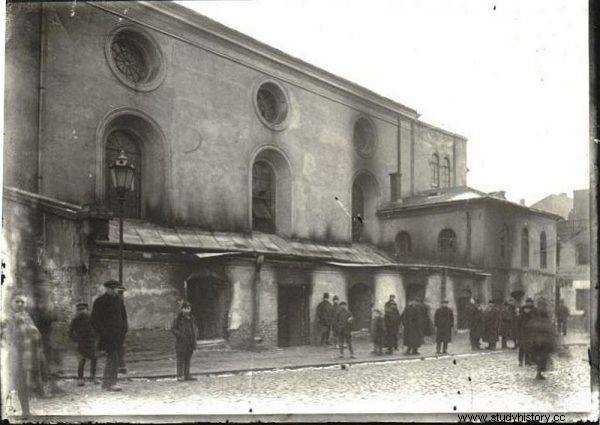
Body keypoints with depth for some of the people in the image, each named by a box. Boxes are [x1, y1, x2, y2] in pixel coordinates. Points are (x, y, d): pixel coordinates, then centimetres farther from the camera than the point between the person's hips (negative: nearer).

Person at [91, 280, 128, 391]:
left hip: (118, 334, 6)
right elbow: (94, 319, -3)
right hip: (107, 335, -6)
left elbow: (124, 316, 21)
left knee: (111, 358, 11)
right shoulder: (99, 301, -4)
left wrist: (124, 330, 8)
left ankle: (105, 382, 20)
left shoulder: (119, 300, 12)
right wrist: (101, 333, -11)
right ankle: (110, 383, -14)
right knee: (113, 358, -15)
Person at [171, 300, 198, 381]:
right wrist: (180, 335, -18)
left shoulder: (191, 318, 12)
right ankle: (180, 376, 1)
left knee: (188, 359, 11)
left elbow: (194, 327, 24)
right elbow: (173, 328, -9)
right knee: (180, 359, -3)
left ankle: (187, 375, 17)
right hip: (181, 342, -6)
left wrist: (195, 334, 5)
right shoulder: (178, 319, -7)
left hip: (190, 342, 6)